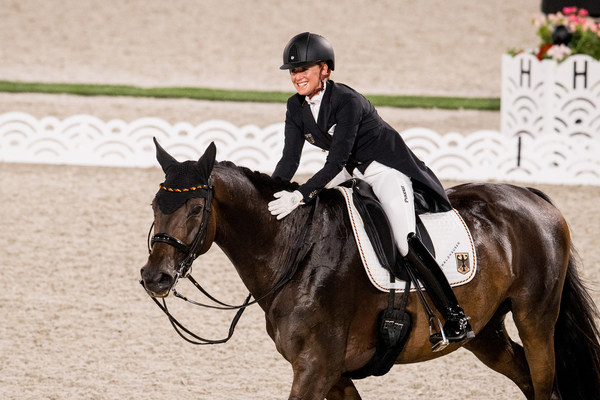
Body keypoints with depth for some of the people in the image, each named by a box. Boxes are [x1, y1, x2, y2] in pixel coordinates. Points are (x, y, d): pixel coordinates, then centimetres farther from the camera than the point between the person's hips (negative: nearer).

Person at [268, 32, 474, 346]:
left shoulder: (347, 101, -27)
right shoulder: (296, 107, -4)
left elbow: (336, 162, -32)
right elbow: (290, 159, -4)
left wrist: (300, 195, -41)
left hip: (389, 170, -9)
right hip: (356, 176, 9)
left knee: (406, 244, -22)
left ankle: (456, 318, -19)